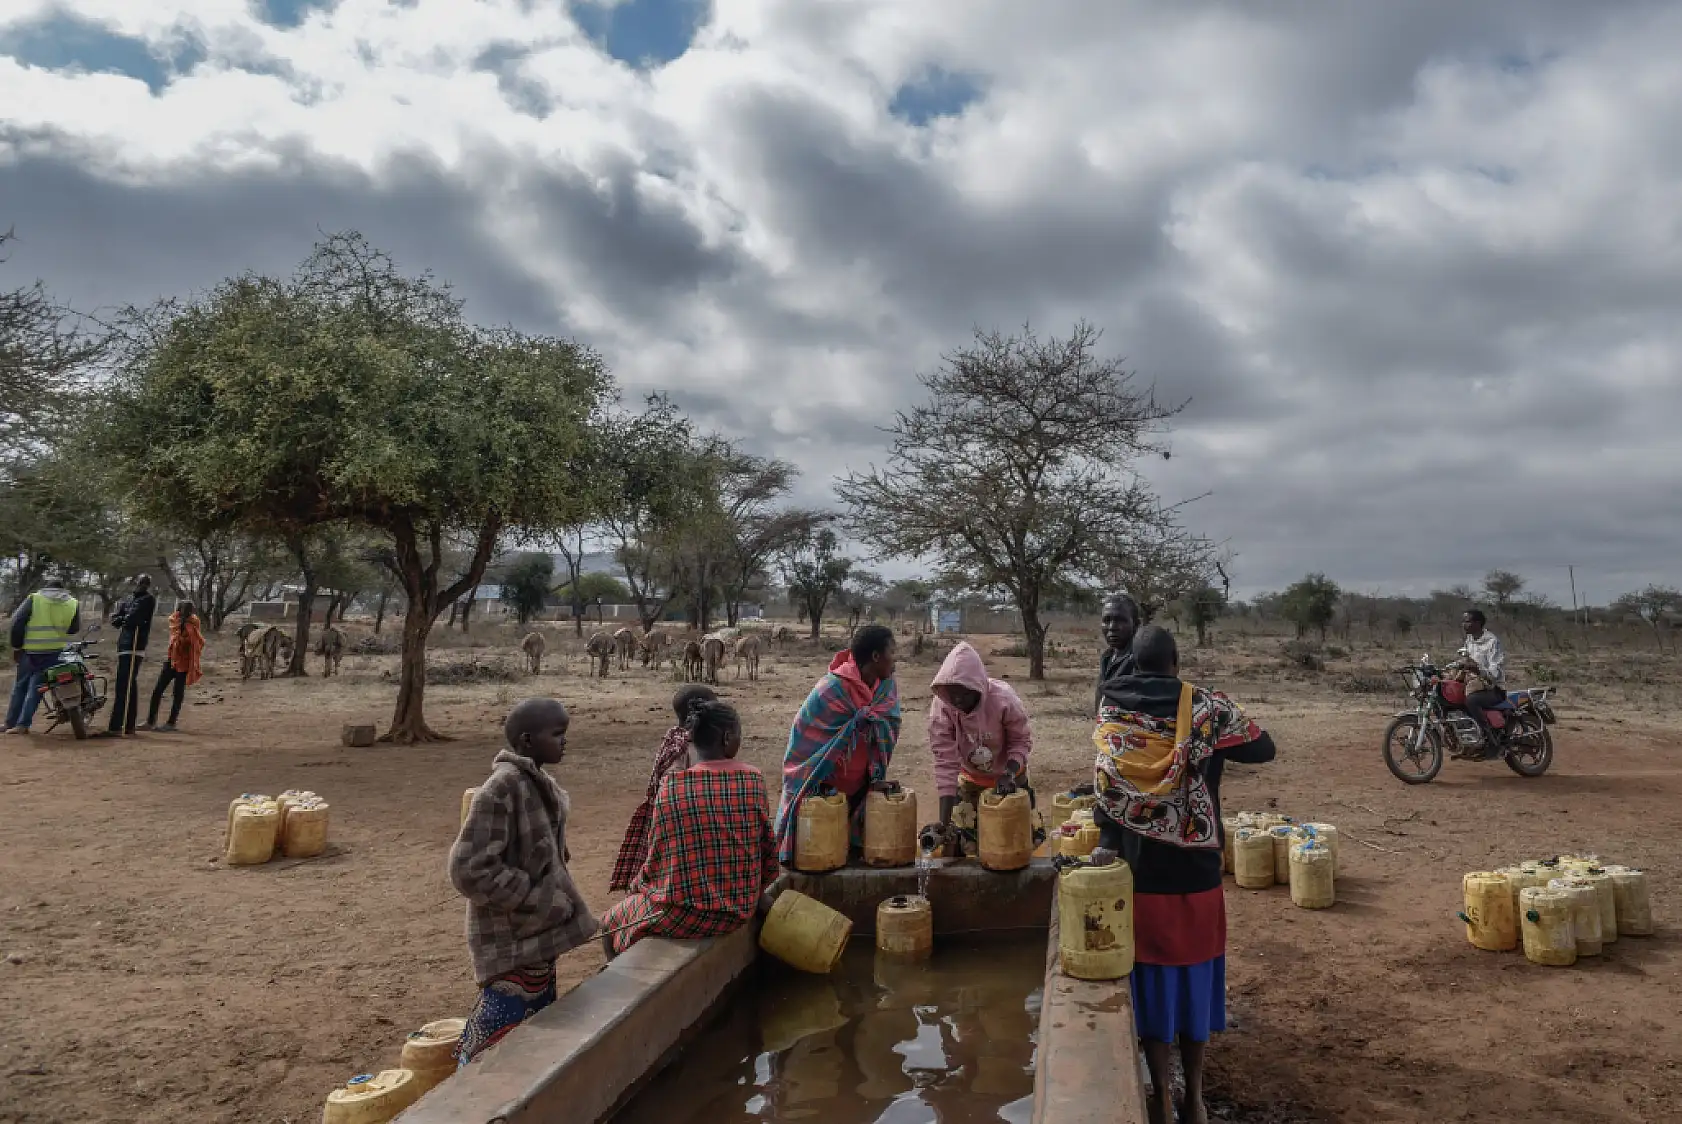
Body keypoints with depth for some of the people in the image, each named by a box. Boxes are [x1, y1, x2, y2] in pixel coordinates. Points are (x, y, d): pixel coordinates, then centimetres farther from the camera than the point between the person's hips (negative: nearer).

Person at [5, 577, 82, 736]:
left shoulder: (34, 598, 1)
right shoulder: (73, 603, 5)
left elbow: (17, 622, -3)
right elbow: (75, 628, 11)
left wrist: (16, 646, 2)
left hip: (30, 650, 0)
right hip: (54, 652, 0)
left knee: (20, 686, 14)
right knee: (35, 687, 5)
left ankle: (10, 723, 17)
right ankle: (22, 723, -3)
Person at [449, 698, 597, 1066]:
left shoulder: (539, 784, 5)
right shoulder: (501, 789, -23)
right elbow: (470, 869, -25)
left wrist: (554, 900, 10)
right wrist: (537, 899, -21)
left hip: (536, 936, 9)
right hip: (513, 942, -9)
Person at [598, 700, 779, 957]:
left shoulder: (670, 788, -15)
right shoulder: (753, 780, -8)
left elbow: (657, 859, -7)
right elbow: (768, 851, 0)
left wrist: (636, 888, 13)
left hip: (685, 915, -4)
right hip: (739, 912, 5)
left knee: (610, 923, 24)